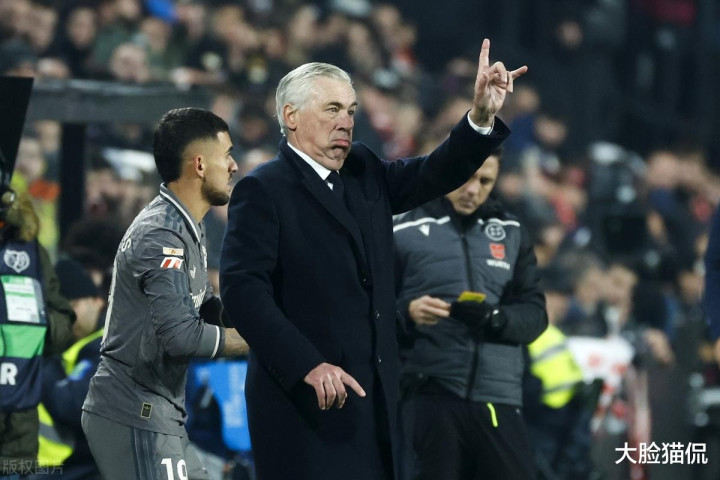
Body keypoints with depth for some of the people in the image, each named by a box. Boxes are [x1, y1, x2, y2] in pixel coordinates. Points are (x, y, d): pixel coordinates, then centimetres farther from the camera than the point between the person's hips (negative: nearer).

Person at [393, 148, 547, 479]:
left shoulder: (512, 234, 14)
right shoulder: (404, 232, 3)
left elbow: (535, 314, 10)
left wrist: (496, 319, -11)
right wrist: (406, 312, -18)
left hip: (499, 398, 3)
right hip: (430, 397, -2)